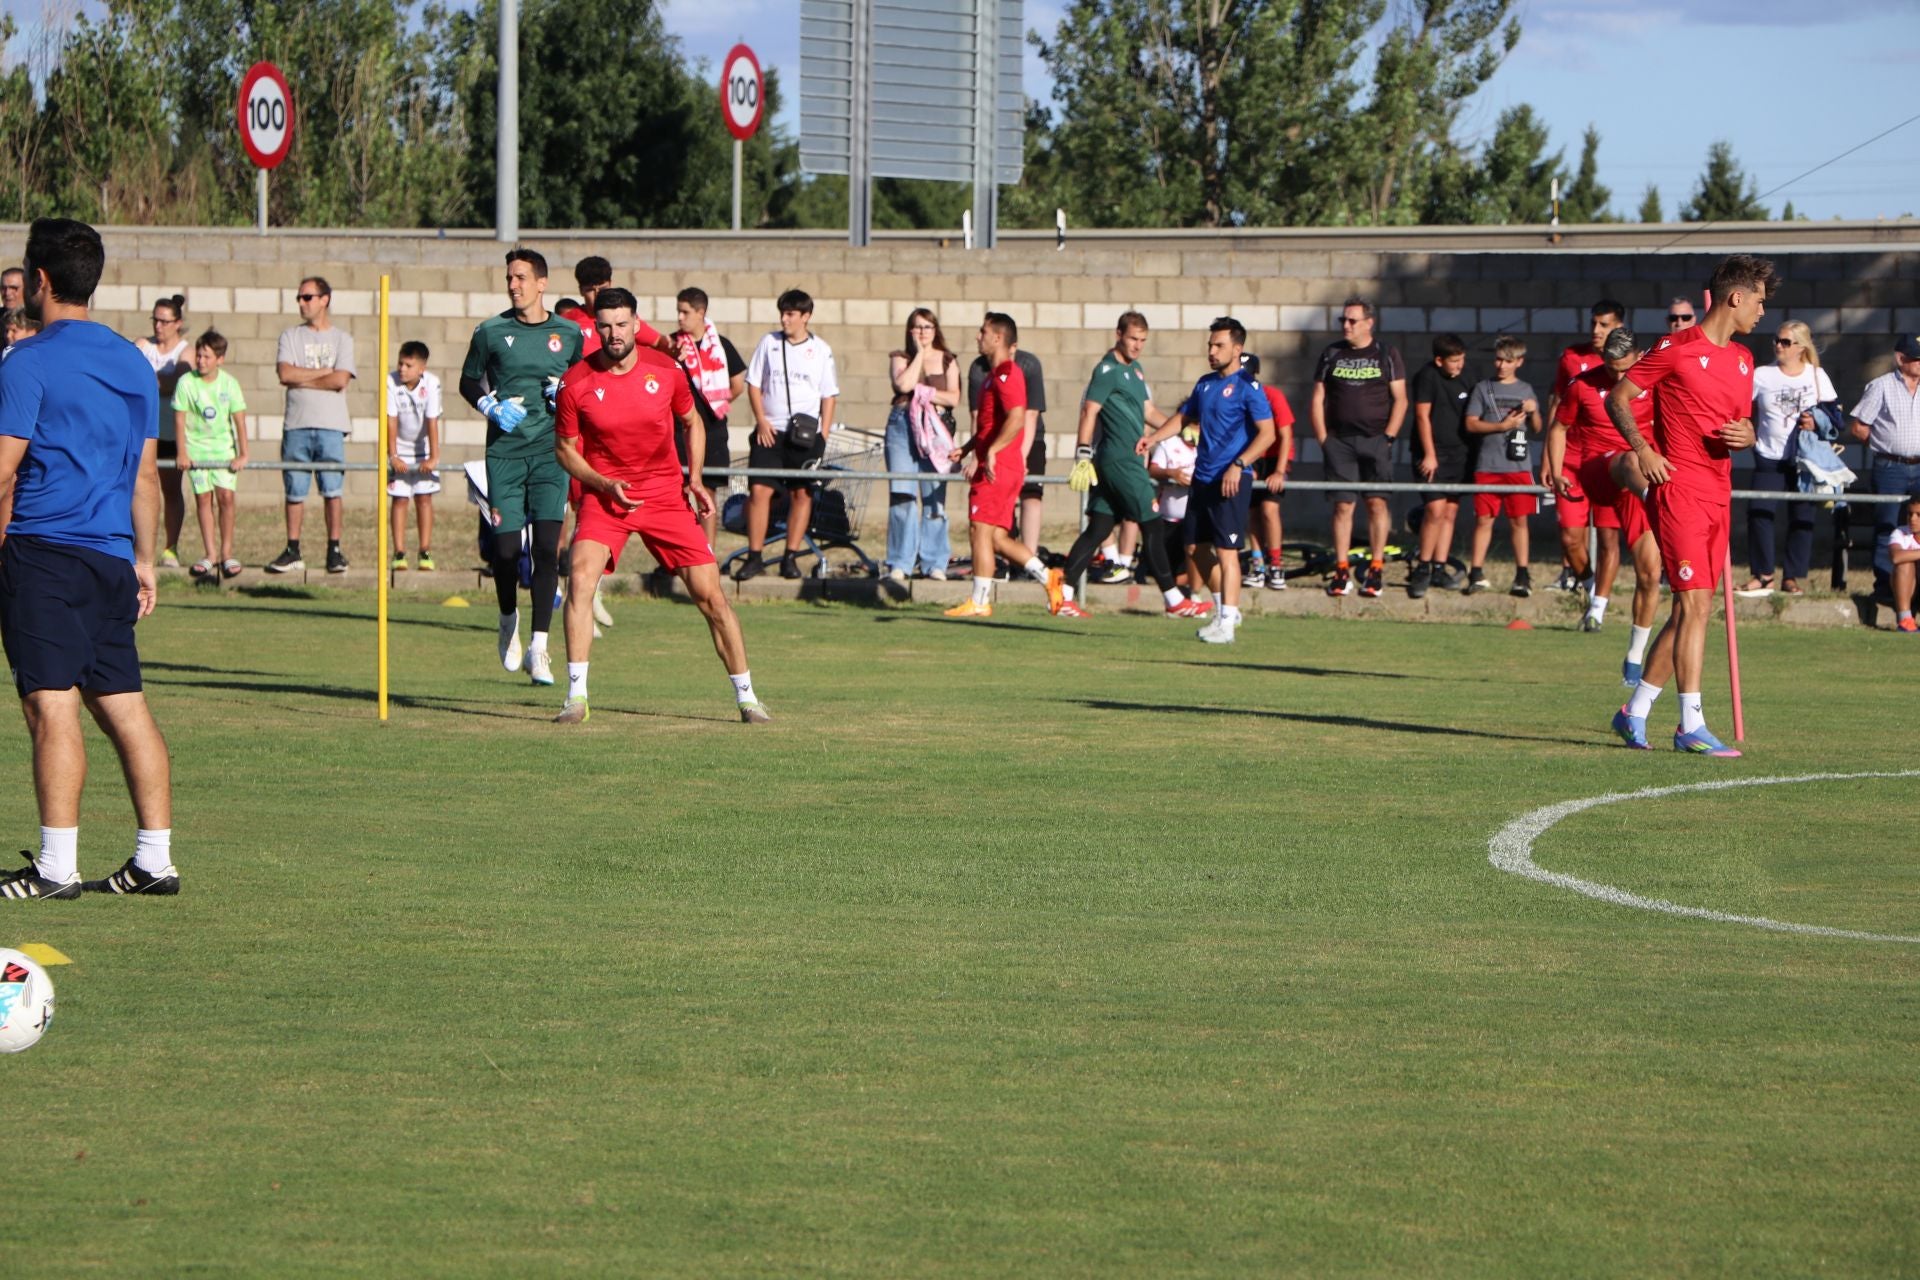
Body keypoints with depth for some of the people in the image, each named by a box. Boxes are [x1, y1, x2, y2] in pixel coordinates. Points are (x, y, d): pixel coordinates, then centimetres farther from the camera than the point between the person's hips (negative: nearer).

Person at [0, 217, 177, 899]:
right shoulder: (135, 365, 13)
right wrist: (143, 560, 21)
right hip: (111, 559, 7)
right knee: (124, 707, 9)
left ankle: (56, 866, -12)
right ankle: (155, 859, 9)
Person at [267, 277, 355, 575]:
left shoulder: (342, 339, 8)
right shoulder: (290, 337, 12)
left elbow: (340, 380, -7)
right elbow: (285, 374, -4)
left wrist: (301, 379, -3)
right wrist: (325, 372, -4)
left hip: (330, 426, -1)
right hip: (297, 424, 2)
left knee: (333, 490, -4)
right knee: (295, 491, 2)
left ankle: (334, 550, 2)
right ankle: (293, 551, 8)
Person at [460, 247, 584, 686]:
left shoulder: (568, 333, 7)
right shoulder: (491, 332, 5)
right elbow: (468, 382, 15)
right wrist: (491, 407, -4)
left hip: (550, 451, 0)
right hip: (504, 451, 0)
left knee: (546, 546, -11)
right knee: (507, 547, -2)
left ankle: (539, 646, -10)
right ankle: (509, 620, 28)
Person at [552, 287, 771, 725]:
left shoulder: (664, 370, -4)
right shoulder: (576, 382, -8)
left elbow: (692, 422, 14)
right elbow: (565, 448, 2)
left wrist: (695, 479, 1)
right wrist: (604, 484, -13)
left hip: (666, 493, 1)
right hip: (604, 494, -1)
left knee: (709, 593, -2)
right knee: (581, 577, -24)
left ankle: (746, 697, 11)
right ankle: (576, 697, -19)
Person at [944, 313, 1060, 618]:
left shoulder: (1006, 373, -12)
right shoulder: (995, 374, 20)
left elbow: (1016, 419, -25)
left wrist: (990, 451, -28)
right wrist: (967, 449, 19)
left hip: (997, 468, -10)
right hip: (1003, 467, 10)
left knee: (981, 531, -7)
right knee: (997, 538, 10)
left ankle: (979, 601, -5)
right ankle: (1049, 579, 10)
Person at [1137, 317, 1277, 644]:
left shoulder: (1247, 387, -9)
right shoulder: (1205, 384, 13)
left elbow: (1267, 433, -15)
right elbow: (1183, 417, 25)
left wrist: (1239, 465, -24)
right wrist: (1153, 438, 8)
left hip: (1231, 481, -8)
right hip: (1202, 478, 8)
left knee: (1226, 551, -10)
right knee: (1195, 547, 11)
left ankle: (1226, 623, -9)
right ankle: (1227, 609, 25)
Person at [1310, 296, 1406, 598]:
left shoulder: (1387, 355, 5)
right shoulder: (1331, 355, 11)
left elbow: (1400, 400, 4)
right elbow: (1317, 400, 12)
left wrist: (1388, 436, -6)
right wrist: (1323, 438, 2)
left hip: (1376, 440, -2)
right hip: (1340, 441, 2)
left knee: (1377, 503, -6)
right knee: (1342, 505, -1)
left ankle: (1375, 570, -2)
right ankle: (1341, 572, 0)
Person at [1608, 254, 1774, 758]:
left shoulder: (1743, 358, 16)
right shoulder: (1676, 349, -6)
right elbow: (1617, 397, -1)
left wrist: (1746, 434, 1)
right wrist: (1641, 448, -15)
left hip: (1719, 495, 8)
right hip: (1679, 488, -8)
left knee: (1688, 610, 9)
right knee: (1696, 605, -13)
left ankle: (1635, 711, 20)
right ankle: (1691, 726, -12)